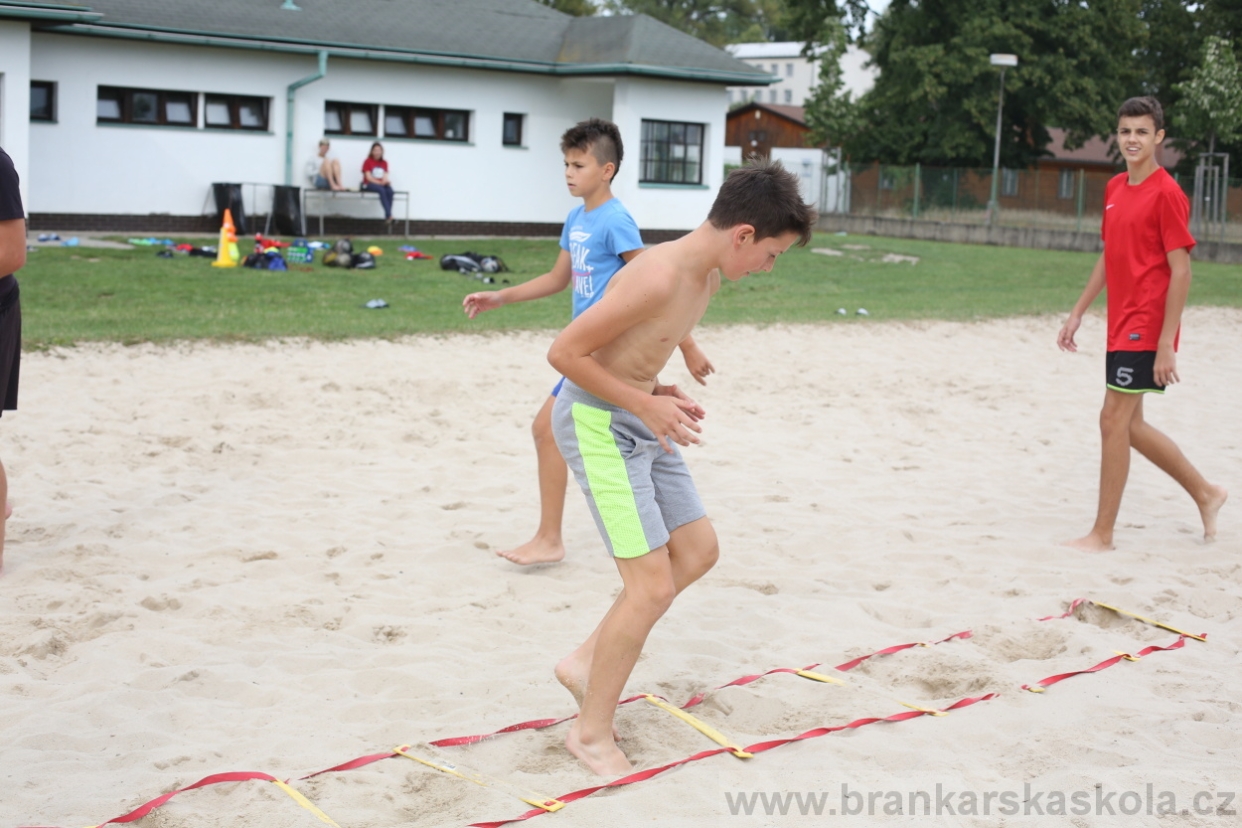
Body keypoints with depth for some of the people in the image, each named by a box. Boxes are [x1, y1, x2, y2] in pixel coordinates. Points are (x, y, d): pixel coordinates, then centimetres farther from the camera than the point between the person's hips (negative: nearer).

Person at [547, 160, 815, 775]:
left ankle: (586, 662, 23)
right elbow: (565, 351, -24)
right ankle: (592, 731, 7)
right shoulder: (660, 278, -27)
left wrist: (659, 390, 4)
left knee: (697, 550, 13)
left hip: (638, 421, 10)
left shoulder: (709, 274, 3)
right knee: (654, 584, -9)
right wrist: (645, 403, -20)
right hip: (596, 423, -10)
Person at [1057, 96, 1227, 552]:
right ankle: (1206, 493, 30)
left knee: (1114, 420, -6)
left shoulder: (1167, 193, -12)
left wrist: (1166, 344, -19)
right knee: (1130, 425, 13)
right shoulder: (1115, 188, 12)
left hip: (1145, 330, -8)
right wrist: (1078, 312, 17)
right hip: (1121, 326, 8)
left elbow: (1181, 271, -15)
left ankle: (1102, 534, 4)